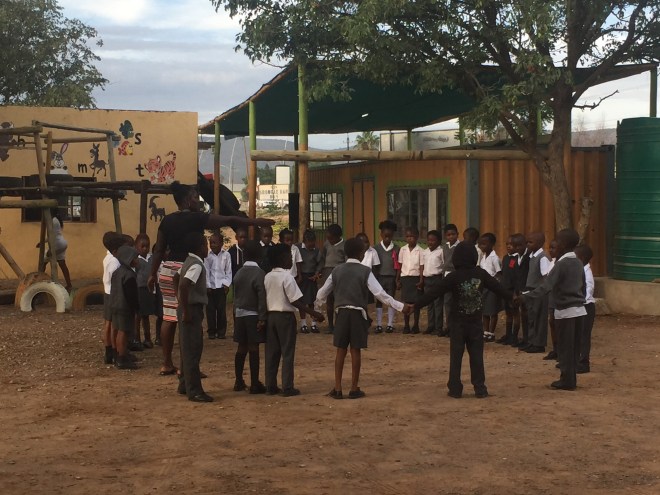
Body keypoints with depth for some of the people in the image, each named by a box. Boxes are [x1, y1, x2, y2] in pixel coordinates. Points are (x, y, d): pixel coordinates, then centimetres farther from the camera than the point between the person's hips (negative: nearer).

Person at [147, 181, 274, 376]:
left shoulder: (167, 220, 9)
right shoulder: (197, 218, -8)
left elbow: (159, 250, 12)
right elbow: (229, 221, -8)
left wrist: (153, 274, 21)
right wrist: (256, 222, -2)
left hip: (167, 269, 7)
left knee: (169, 317, 9)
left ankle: (167, 364, 14)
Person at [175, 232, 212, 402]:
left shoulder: (189, 262, 12)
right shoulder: (196, 265, -18)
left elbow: (177, 278, 24)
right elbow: (184, 285, -30)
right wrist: (186, 311, -26)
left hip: (189, 309, 10)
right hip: (192, 310, -10)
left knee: (188, 349, 17)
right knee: (192, 351, -7)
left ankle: (184, 385, 25)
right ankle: (194, 390, -6)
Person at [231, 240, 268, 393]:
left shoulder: (239, 273, 6)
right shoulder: (259, 273, -13)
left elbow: (235, 295, 11)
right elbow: (262, 297, -18)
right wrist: (262, 318, -16)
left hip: (239, 314, 6)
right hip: (253, 315, -6)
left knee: (242, 348, 13)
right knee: (254, 349, -4)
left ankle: (239, 382, 18)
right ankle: (255, 384, -2)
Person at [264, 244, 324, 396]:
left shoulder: (267, 277, 7)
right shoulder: (286, 277, -13)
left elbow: (265, 298, 7)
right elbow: (295, 301, -16)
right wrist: (313, 313, -14)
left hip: (271, 315, 6)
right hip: (285, 316, -6)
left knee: (272, 352, 9)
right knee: (287, 352, -1)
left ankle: (271, 386, 12)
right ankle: (287, 387, 0)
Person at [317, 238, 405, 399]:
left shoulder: (337, 270, 4)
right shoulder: (365, 271, -8)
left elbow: (323, 292, 14)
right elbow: (379, 293, -14)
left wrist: (316, 306, 33)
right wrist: (399, 306, -9)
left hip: (342, 313, 3)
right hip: (358, 313, -3)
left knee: (341, 350, 8)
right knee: (355, 351, 3)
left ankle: (337, 388, 9)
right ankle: (354, 389, 9)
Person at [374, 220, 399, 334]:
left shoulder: (396, 249, 1)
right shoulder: (377, 248, 1)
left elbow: (398, 265, 2)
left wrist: (398, 279, -3)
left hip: (391, 277, 0)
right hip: (379, 277, 0)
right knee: (379, 300, 4)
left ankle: (390, 324, 9)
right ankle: (379, 325, 8)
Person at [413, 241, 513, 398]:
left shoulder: (454, 276, -13)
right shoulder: (480, 273, -3)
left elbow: (434, 293, -14)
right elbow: (497, 287, 11)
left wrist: (416, 306, -9)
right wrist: (511, 296, 29)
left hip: (458, 322, -2)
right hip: (476, 322, 2)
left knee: (456, 356, 5)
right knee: (476, 355, 8)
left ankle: (455, 389, 5)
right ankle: (480, 389, 8)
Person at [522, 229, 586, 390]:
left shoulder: (561, 264, -15)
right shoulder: (578, 263, 9)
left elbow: (545, 286, -24)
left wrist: (525, 297, -28)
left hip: (565, 311, -7)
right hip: (579, 310, 7)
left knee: (565, 347, 1)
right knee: (574, 347, 13)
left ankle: (567, 380, 6)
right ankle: (571, 378, 19)